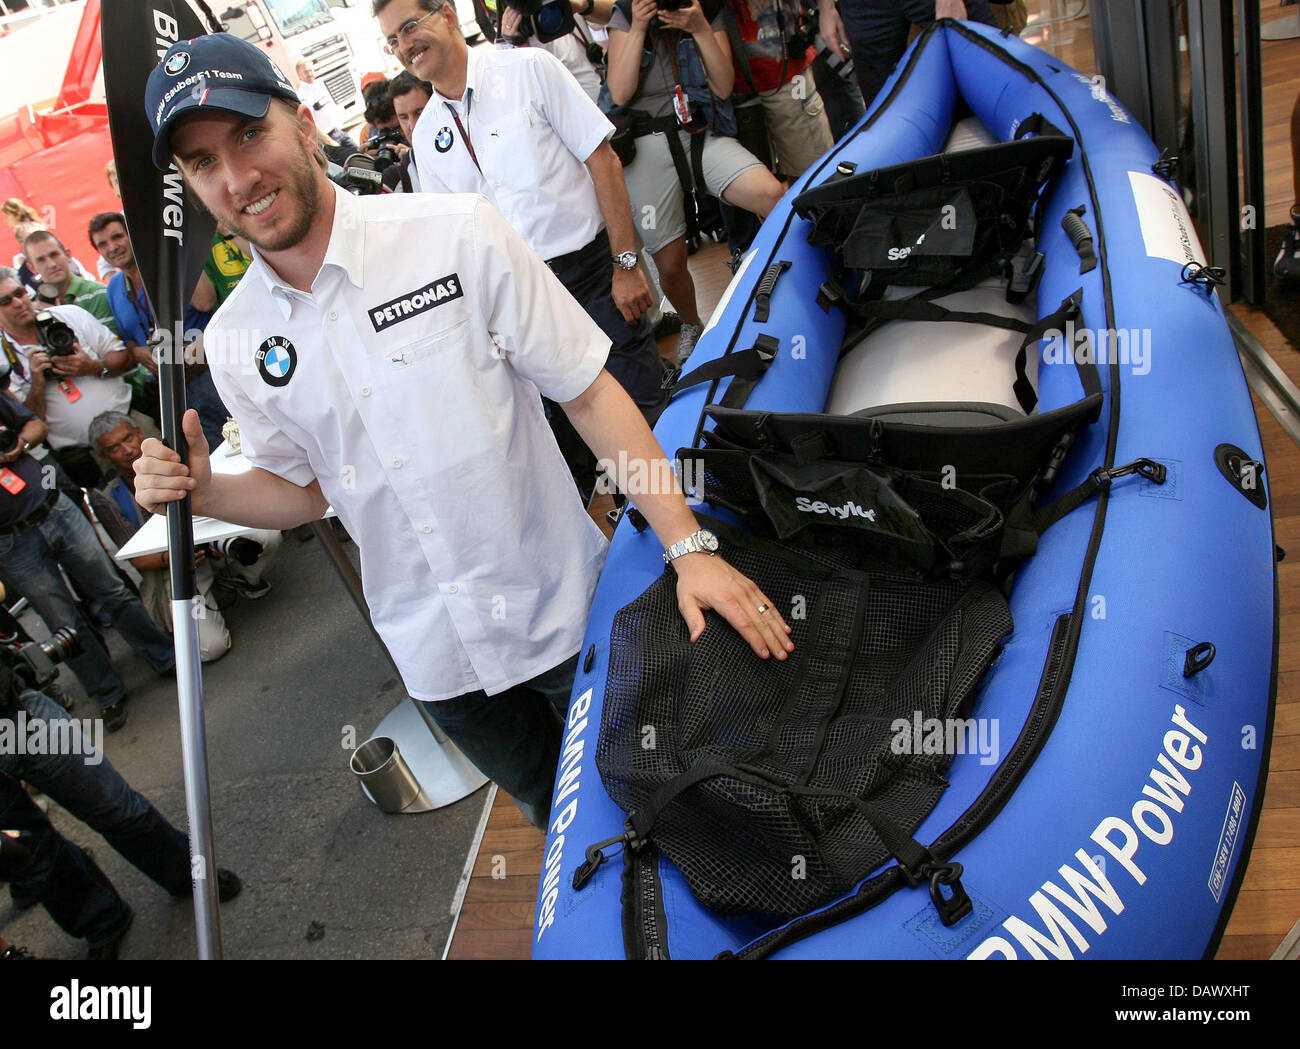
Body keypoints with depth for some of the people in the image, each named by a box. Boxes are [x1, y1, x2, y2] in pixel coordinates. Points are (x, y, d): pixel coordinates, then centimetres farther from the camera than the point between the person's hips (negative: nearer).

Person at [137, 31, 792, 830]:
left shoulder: (458, 234, -18)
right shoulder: (234, 341, -4)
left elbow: (590, 393, -15)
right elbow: (303, 488, 9)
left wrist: (690, 547, -20)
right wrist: (201, 491, -11)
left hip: (565, 608, -3)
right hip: (438, 656, 3)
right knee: (552, 810, 24)